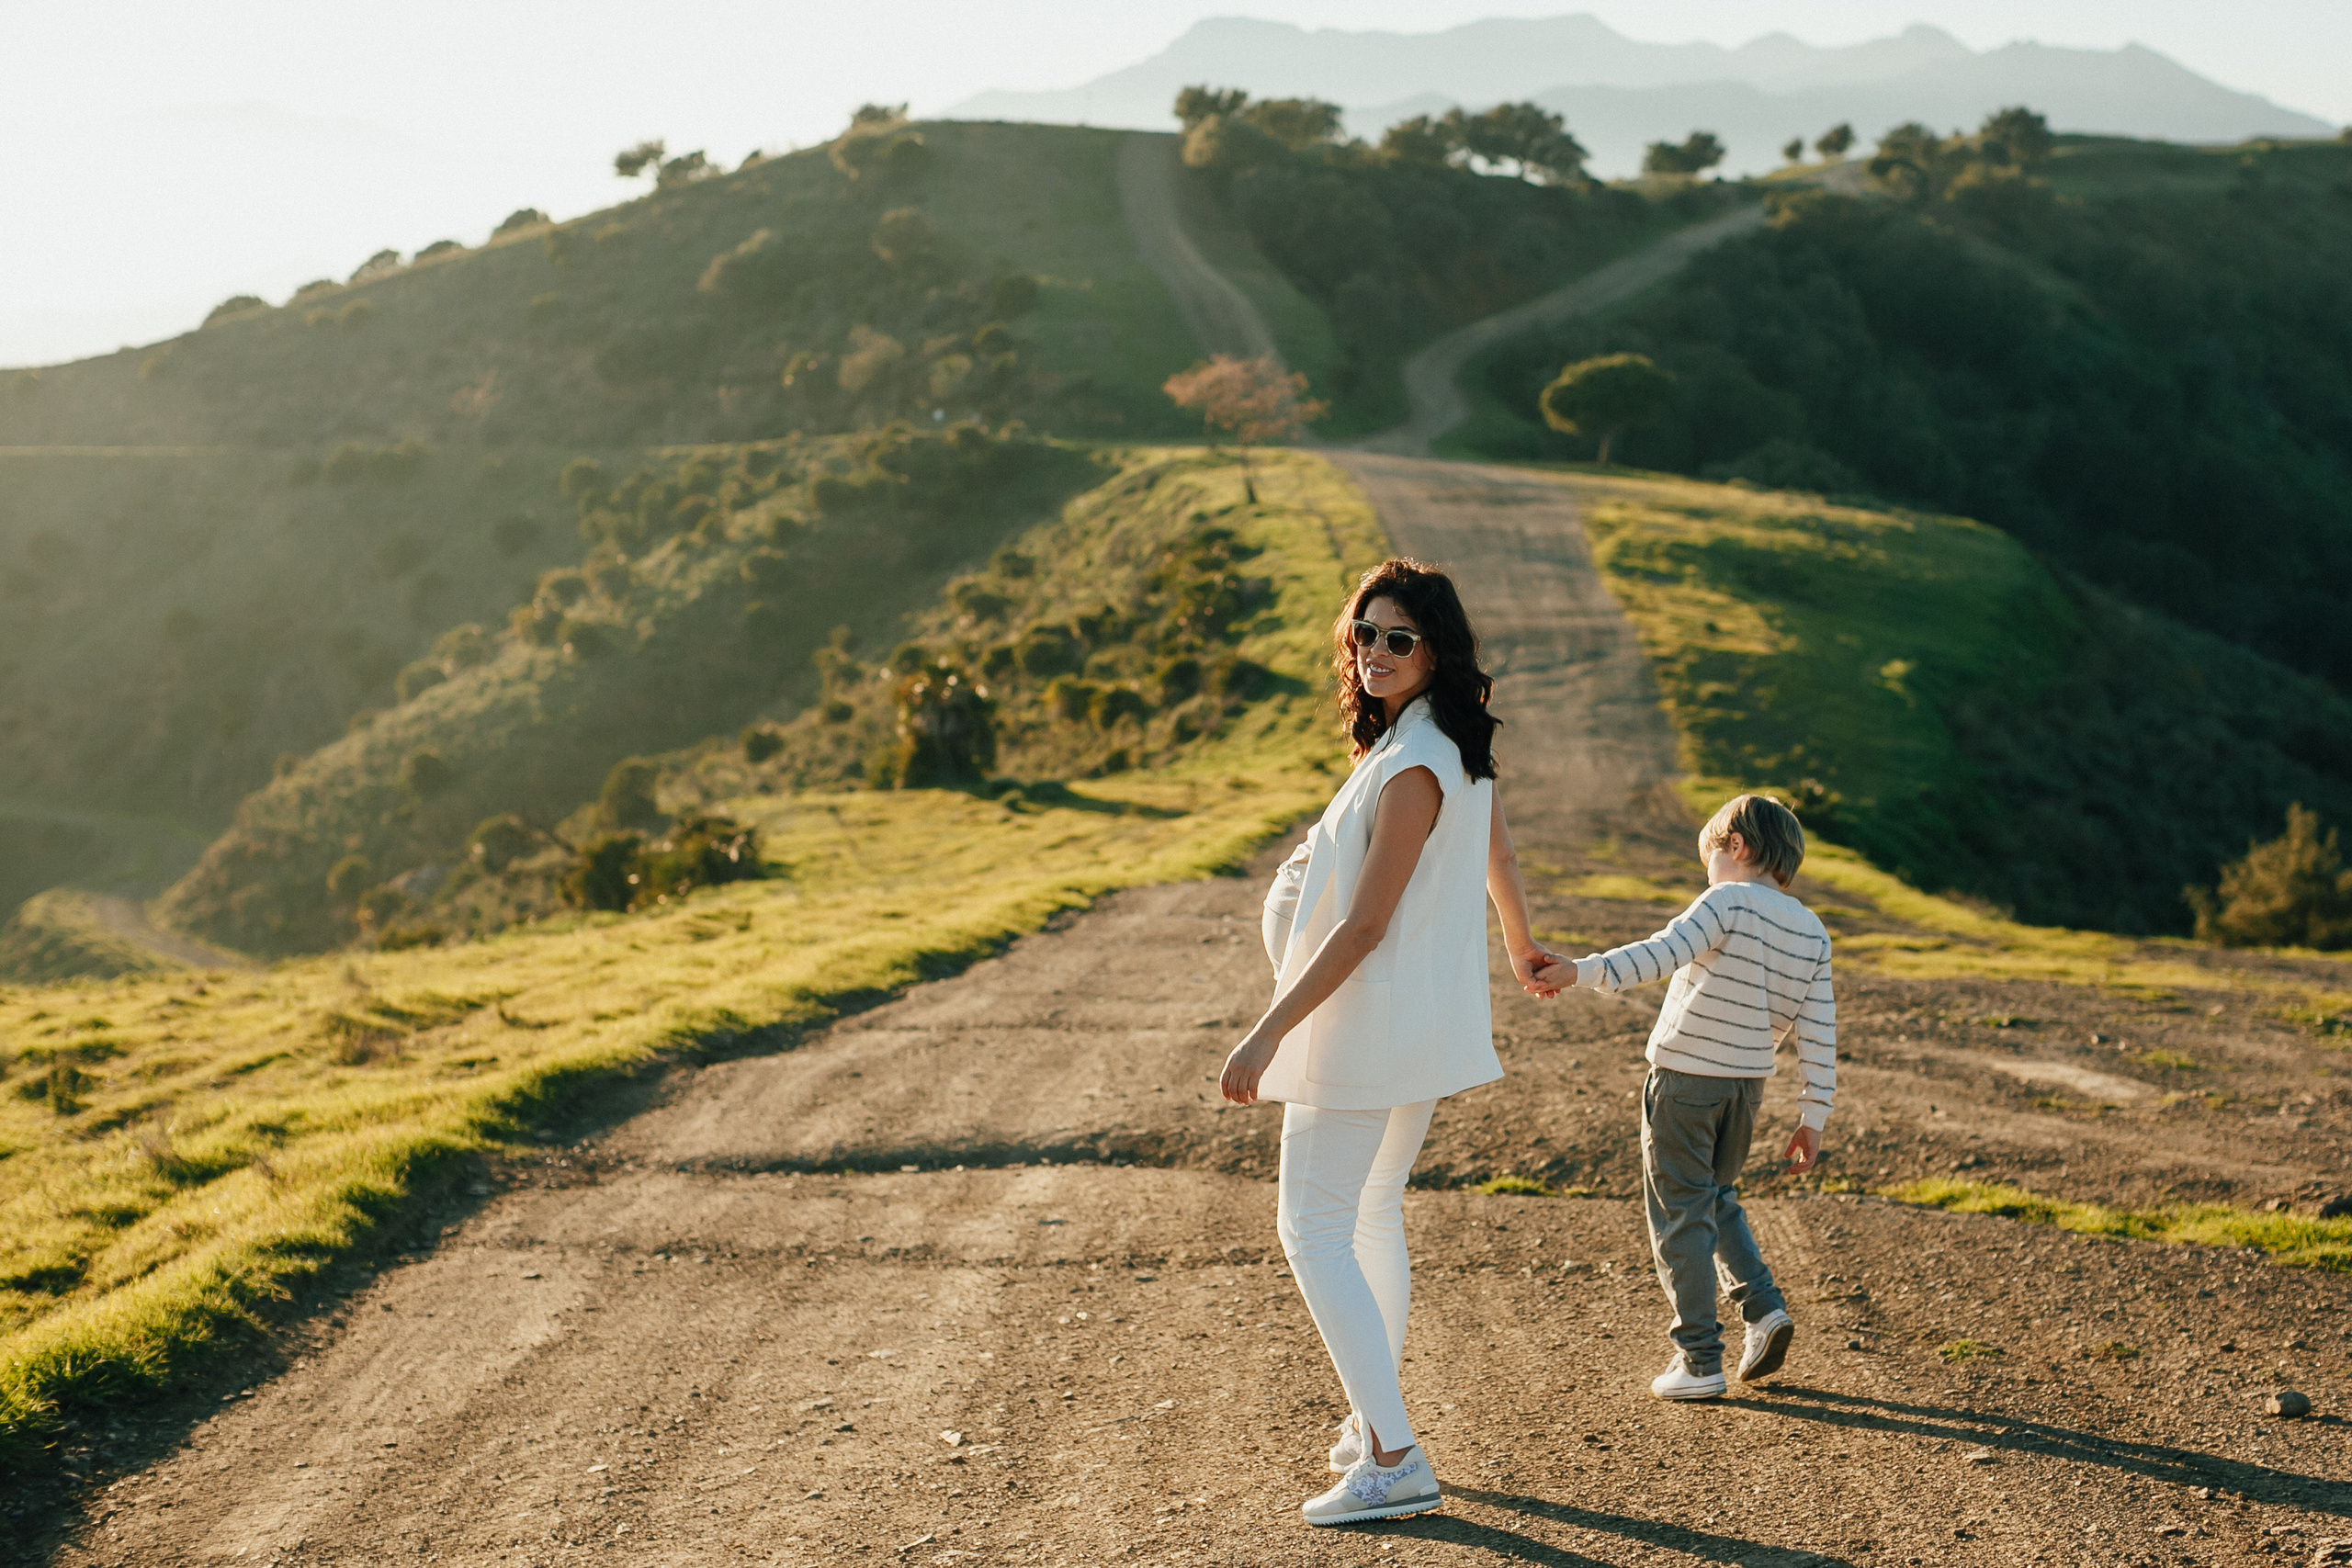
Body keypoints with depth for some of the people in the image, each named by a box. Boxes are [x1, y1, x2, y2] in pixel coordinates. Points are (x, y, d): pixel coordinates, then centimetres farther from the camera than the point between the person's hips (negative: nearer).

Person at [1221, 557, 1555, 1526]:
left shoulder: (1412, 768, -23)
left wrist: (1266, 1034, -24)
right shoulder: (1461, 747, 7)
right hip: (1426, 1024, 10)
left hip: (1367, 1024, -10)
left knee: (1312, 1225, -6)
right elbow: (1500, 861, 23)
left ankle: (1393, 1461, -9)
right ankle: (1375, 1423, 33)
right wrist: (1520, 951, 42)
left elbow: (1365, 925, -25)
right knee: (1371, 1212, 22)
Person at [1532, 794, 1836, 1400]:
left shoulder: (1728, 903, -13)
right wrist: (1812, 1119, 9)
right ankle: (1765, 1307, 11)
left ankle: (1699, 1359, 3)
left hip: (1684, 1078, -6)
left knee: (1680, 1216, 3)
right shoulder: (1813, 933, 5)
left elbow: (1663, 953, -30)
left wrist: (1583, 971, -39)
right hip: (1748, 1084, 6)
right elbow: (1818, 1038, 4)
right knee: (1718, 1201, 26)